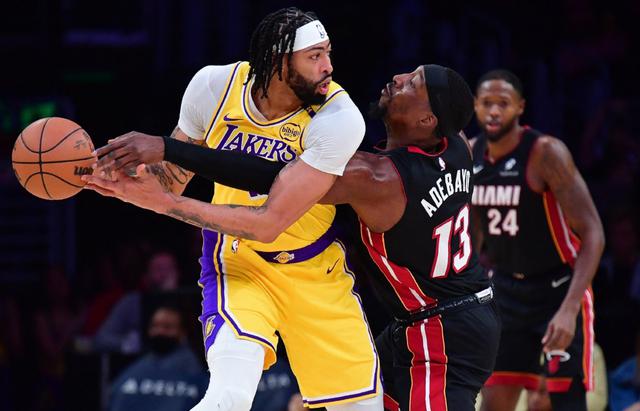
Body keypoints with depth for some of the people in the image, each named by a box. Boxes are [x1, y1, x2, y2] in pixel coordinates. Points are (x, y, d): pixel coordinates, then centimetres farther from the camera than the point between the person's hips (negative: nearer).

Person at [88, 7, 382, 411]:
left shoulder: (339, 117, -26)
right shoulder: (215, 86, -16)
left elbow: (268, 224, -29)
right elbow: (171, 181, 1)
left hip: (316, 270, 1)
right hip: (238, 260, 0)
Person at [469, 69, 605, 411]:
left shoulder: (545, 153, -20)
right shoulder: (469, 156, -1)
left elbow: (593, 234, -23)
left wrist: (570, 309, -32)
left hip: (559, 289, -6)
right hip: (507, 290, 6)